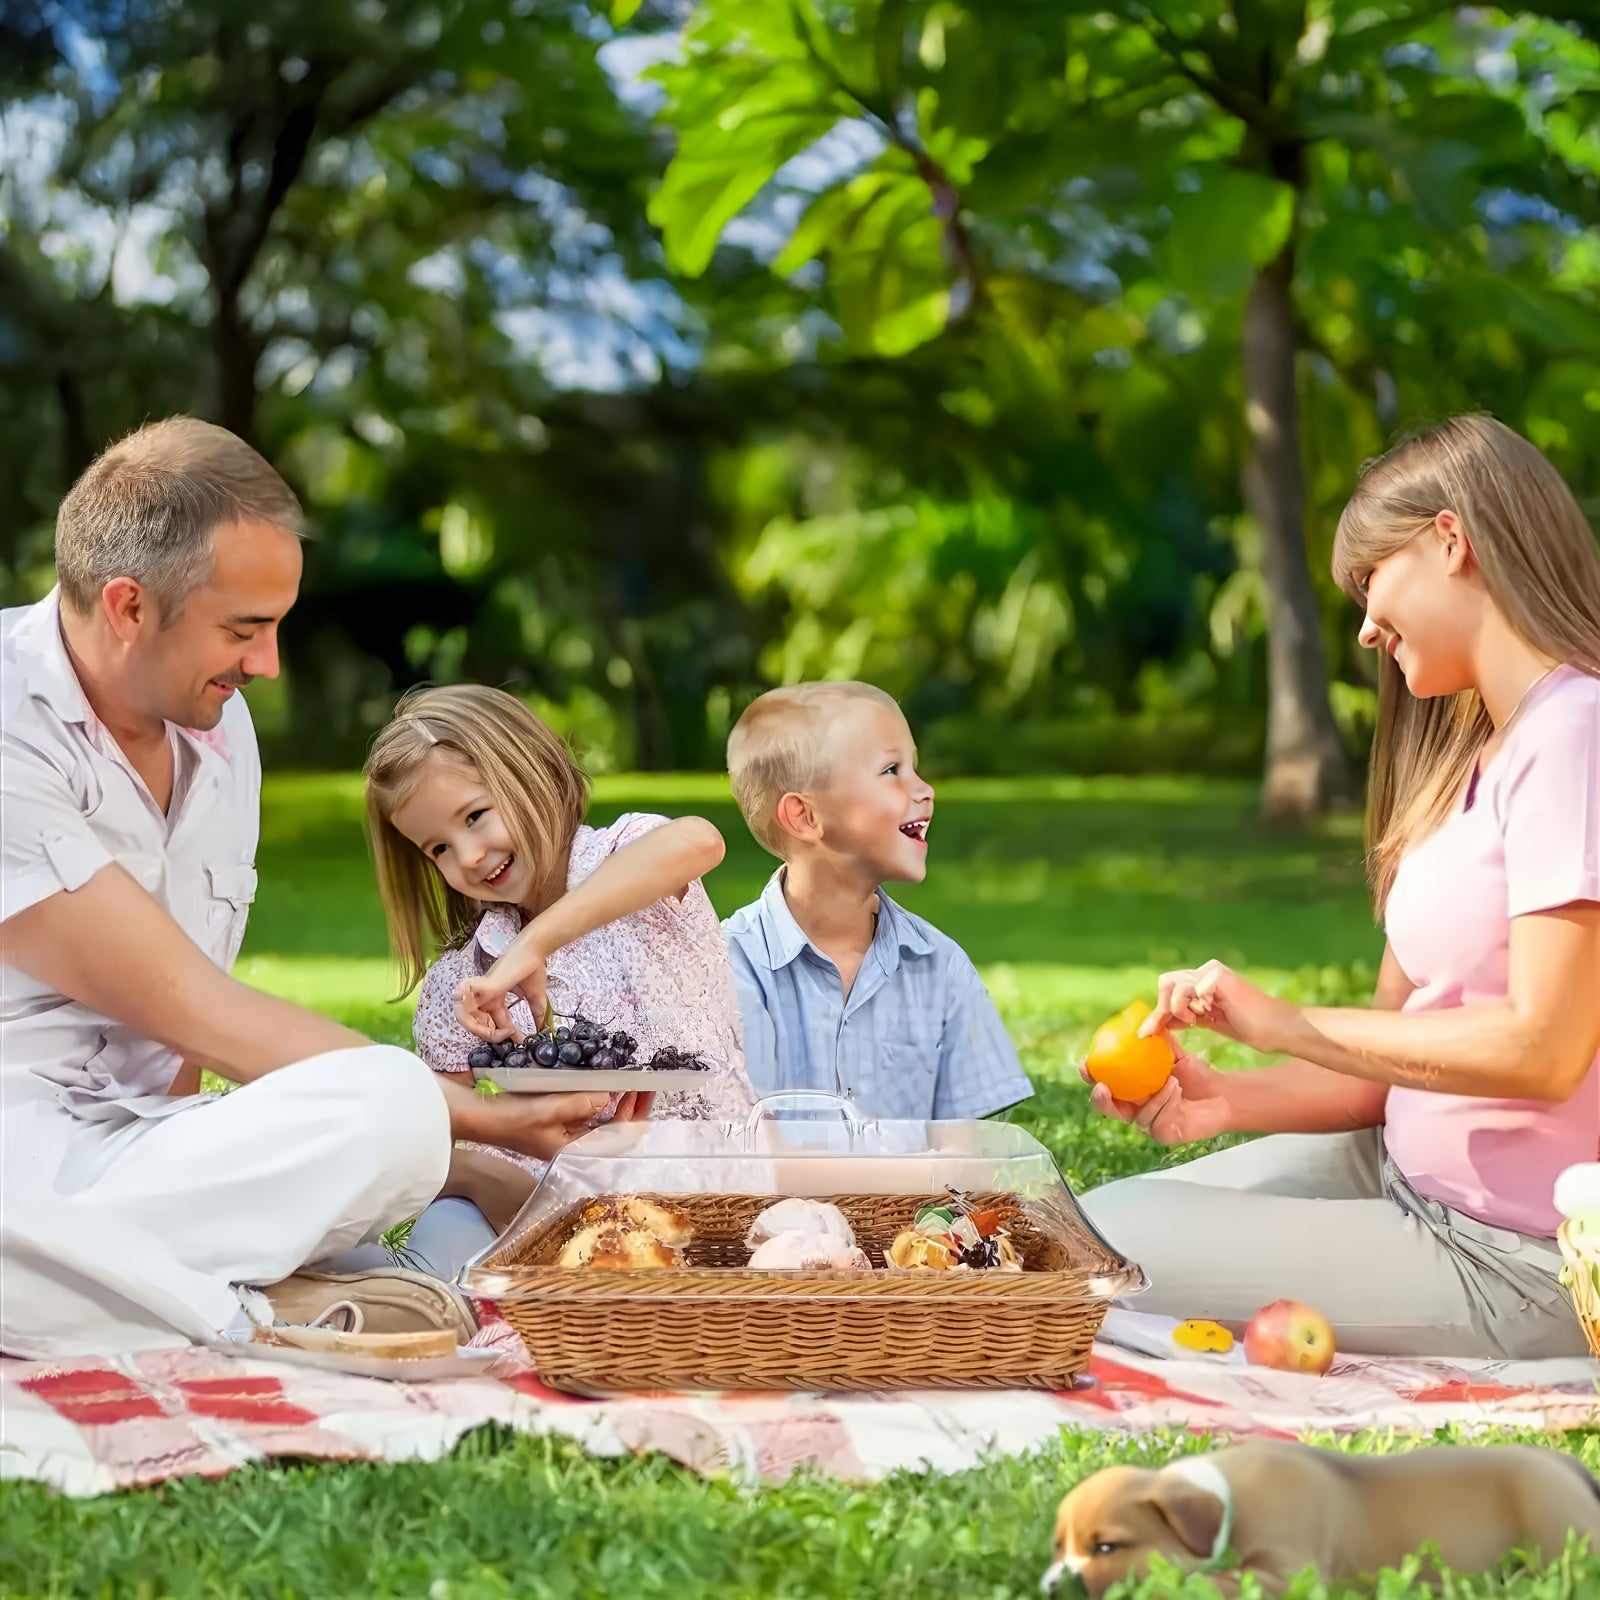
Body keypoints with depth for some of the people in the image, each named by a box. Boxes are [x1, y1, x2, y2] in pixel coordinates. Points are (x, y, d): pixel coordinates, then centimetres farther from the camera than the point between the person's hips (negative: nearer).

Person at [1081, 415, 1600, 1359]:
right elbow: (1399, 1056, 9)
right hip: (1409, 1174, 9)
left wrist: (1290, 1025, -16)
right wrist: (1229, 1101, -7)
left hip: (1509, 1263, -9)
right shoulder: (1477, 757, 14)